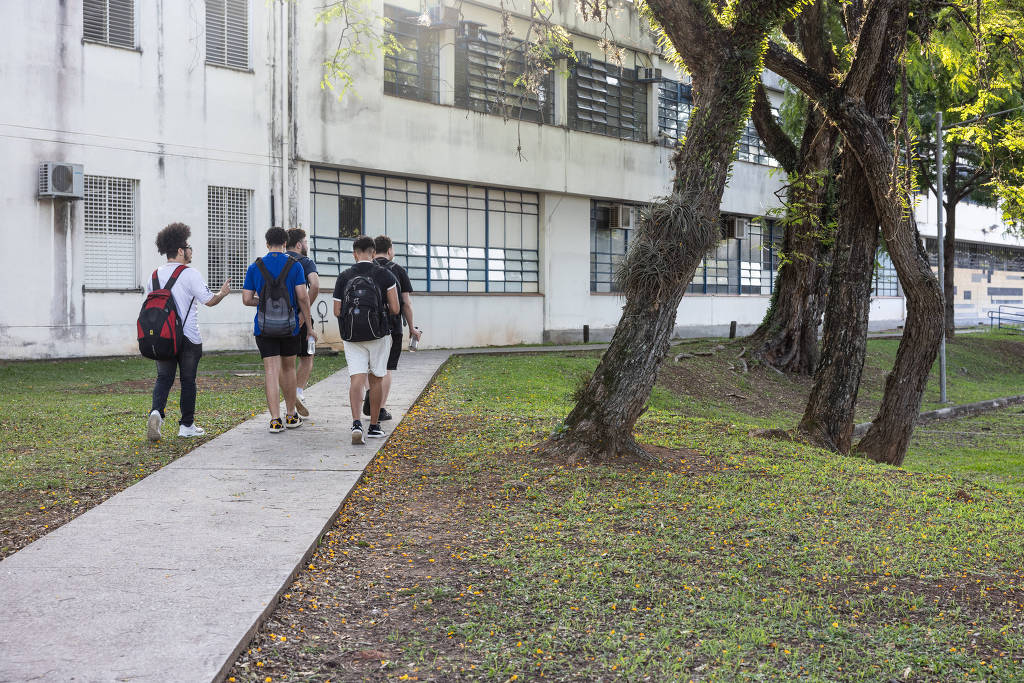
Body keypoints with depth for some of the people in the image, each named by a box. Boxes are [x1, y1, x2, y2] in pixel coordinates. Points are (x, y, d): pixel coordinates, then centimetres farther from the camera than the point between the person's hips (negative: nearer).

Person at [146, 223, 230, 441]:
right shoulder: (190, 274, -10)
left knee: (163, 378, 9)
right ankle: (187, 425, 12)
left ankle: (156, 411, -17)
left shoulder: (155, 275, 9)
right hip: (188, 337, -4)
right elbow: (209, 300, -11)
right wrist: (222, 293, 8)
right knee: (188, 380, 6)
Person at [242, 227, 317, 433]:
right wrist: (309, 325, -2)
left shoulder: (255, 267, 1)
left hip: (264, 326, 0)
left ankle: (276, 420, -11)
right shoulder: (294, 266, -3)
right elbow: (302, 296, -9)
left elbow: (246, 299, 0)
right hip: (289, 326, 0)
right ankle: (291, 415, 26)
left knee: (271, 371, -2)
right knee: (288, 368, 16)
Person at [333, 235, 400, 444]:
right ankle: (374, 426, 19)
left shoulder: (343, 277, 2)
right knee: (375, 379, 11)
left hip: (352, 336, 1)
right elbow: (395, 309, -6)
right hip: (378, 334, -1)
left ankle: (356, 422, -23)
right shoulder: (385, 275, -3)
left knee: (356, 378, -4)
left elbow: (337, 312, 3)